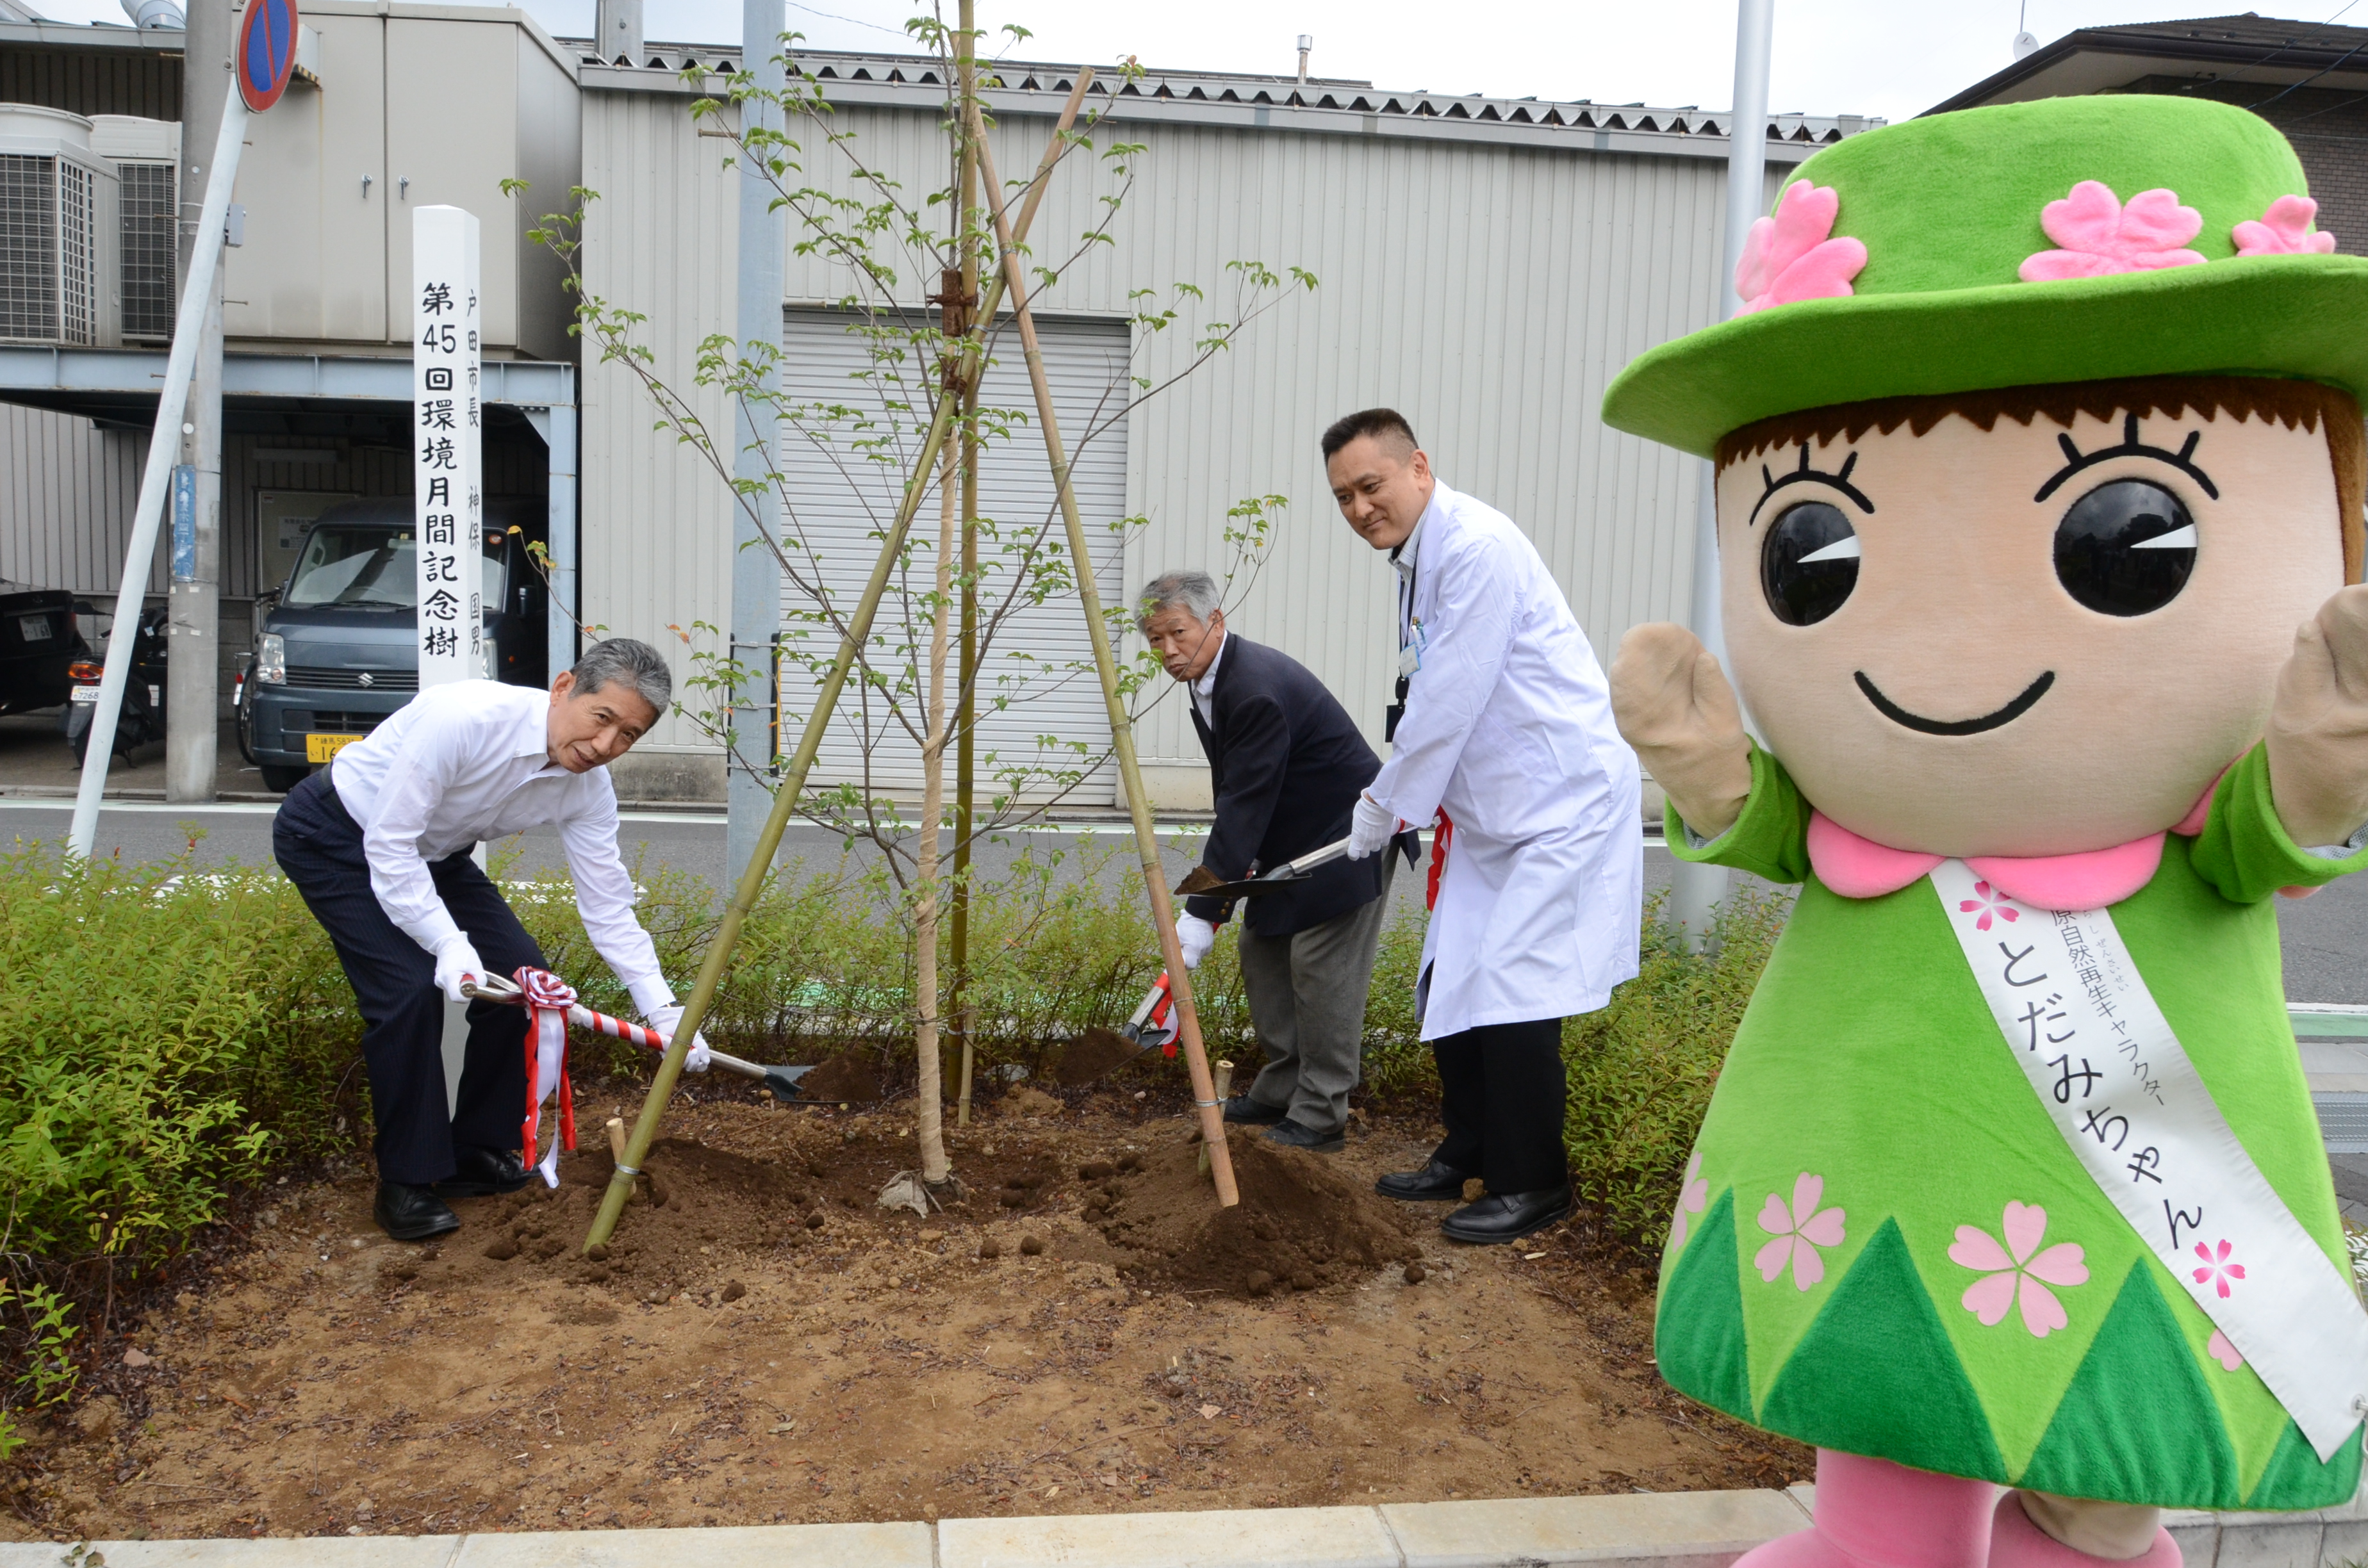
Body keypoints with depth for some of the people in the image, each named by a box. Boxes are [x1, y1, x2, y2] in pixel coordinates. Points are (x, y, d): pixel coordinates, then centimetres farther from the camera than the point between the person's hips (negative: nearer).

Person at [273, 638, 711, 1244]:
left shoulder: (588, 787, -16)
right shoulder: (463, 718, -36)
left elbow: (607, 905, -10)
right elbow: (389, 844, -31)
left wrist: (663, 1010, -17)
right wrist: (449, 942, -37)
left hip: (431, 852, 7)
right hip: (333, 836, -6)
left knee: (522, 977, -4)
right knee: (410, 987, -21)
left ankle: (478, 1152, 13)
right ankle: (405, 1183, -7)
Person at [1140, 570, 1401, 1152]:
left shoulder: (1258, 688, -29)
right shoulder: (1207, 682, 4)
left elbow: (1245, 804, -31)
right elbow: (1232, 795, 12)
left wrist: (1203, 913, -30)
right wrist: (1227, 866, 5)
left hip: (1347, 838, -10)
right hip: (1292, 843, 11)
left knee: (1322, 971, -9)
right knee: (1263, 955, 11)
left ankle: (1319, 1116, -1)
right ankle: (1279, 1093, 22)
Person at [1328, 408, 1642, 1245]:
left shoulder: (1479, 547, -21)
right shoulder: (1416, 557, 10)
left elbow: (1452, 703, -22)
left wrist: (1384, 807, -12)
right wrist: (1404, 801, 12)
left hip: (1563, 800, -10)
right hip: (1491, 809, 10)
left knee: (1509, 994, -8)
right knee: (1451, 984, 14)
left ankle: (1532, 1184, 9)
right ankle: (1466, 1155, 31)